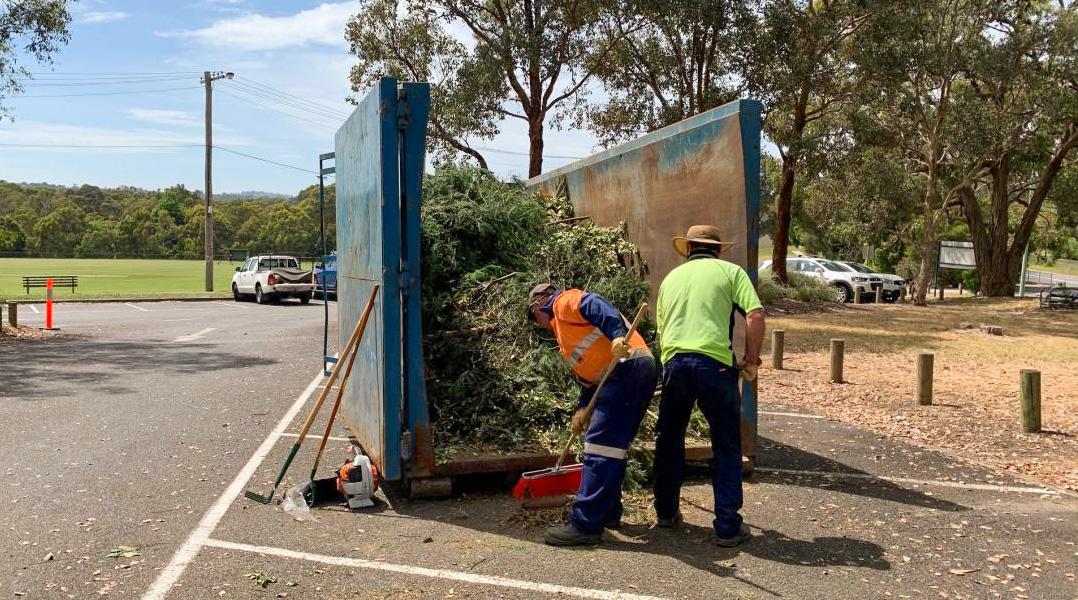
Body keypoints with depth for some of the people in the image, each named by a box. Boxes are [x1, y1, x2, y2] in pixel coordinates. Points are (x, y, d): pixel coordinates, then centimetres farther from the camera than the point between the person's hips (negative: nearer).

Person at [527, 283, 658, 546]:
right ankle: (608, 512, 28)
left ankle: (586, 525, -12)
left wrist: (617, 336, -31)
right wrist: (583, 409, 21)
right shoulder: (564, 329, 32)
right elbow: (589, 372, 29)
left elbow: (597, 307, -16)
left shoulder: (563, 301, 5)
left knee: (601, 449, -12)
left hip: (626, 366, -11)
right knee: (613, 447, 19)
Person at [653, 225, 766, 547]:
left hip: (673, 362, 3)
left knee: (669, 441, 19)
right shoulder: (730, 271, 9)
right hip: (714, 363, -3)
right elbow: (756, 315, -4)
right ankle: (728, 527, 11)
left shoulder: (671, 277, 21)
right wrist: (751, 359, 4)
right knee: (726, 448, 8)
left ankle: (666, 512, 31)